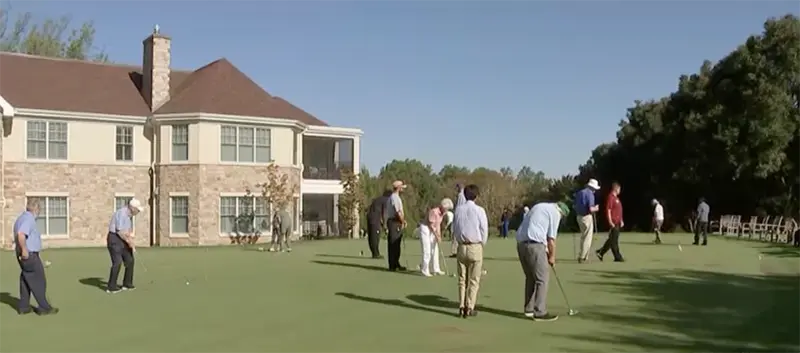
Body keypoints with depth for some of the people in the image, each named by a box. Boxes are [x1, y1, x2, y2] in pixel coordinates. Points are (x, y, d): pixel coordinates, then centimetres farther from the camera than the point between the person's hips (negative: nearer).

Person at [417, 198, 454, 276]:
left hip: (432, 230, 9)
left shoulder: (442, 213, 4)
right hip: (425, 229, -9)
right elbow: (431, 225, -21)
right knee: (427, 251, -9)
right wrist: (436, 236, -17)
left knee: (435, 250, 7)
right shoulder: (434, 211, -23)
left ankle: (436, 270, 12)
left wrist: (439, 235, 2)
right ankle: (425, 270, -2)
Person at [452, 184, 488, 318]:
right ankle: (469, 308, 1)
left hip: (461, 247, 4)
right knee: (474, 280, 3)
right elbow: (484, 230, -6)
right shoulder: (479, 210, -9)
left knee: (462, 279, 10)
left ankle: (462, 307, 8)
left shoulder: (458, 209, 1)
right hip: (475, 247, -3)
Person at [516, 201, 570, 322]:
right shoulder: (555, 212, 2)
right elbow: (551, 239, 0)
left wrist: (546, 252, 20)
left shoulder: (540, 207, 27)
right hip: (534, 245, -8)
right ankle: (540, 312, -1)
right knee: (542, 279, -1)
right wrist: (552, 256, 13)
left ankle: (529, 309, 23)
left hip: (521, 243, 9)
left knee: (531, 277, 18)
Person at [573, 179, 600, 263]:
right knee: (587, 238, 0)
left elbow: (574, 206, 14)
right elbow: (591, 209, -22)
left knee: (583, 237, 19)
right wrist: (596, 208, -2)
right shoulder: (590, 194, -14)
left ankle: (585, 256, 26)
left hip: (579, 217, 8)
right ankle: (582, 257, 0)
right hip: (587, 217, -8)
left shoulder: (579, 193, 10)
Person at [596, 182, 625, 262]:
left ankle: (601, 252, 17)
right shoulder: (610, 197, -13)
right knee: (613, 240, -3)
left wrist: (621, 221, 21)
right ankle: (617, 257, 1)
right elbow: (608, 210, -19)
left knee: (612, 240, 12)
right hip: (613, 223, -10)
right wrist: (610, 222, -22)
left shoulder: (616, 197, 18)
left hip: (617, 222, 10)